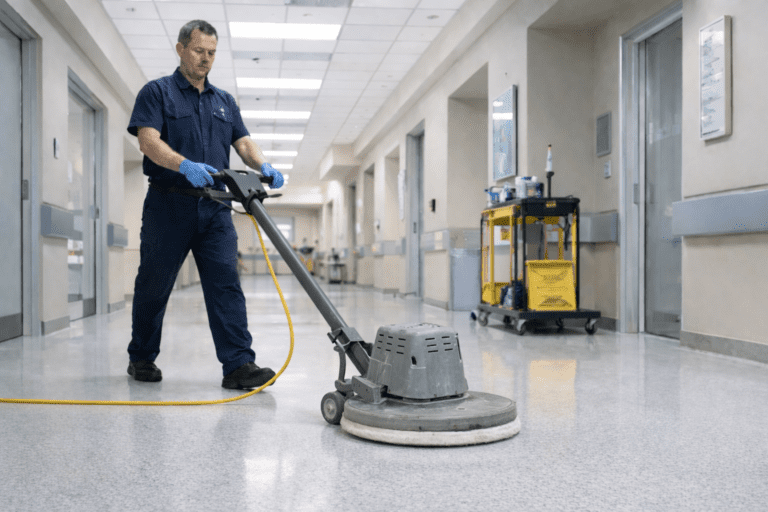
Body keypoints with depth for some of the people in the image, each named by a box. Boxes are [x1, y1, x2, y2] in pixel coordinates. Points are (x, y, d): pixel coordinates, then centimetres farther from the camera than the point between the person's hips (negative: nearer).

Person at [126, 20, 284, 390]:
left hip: (214, 207, 4)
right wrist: (186, 166, -30)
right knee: (154, 286, 7)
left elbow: (243, 142, 10)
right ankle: (141, 358, 24)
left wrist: (263, 166, -13)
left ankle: (239, 365, -10)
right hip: (168, 205, -3)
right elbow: (148, 140, -12)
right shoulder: (157, 92, 2)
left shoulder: (224, 101, 18)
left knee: (226, 285, -7)